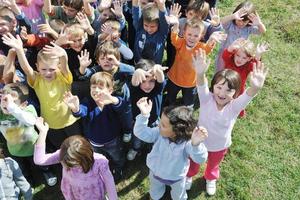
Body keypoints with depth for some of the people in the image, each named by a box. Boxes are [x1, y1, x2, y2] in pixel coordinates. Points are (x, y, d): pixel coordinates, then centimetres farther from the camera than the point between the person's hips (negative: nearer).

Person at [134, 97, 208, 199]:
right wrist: (144, 115, -50)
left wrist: (196, 144, -71)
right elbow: (141, 133, -33)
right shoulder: (159, 133, -27)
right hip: (156, 173, 3)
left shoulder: (187, 142, -38)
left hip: (177, 178, -3)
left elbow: (200, 159, -48)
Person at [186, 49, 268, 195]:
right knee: (193, 162, 28)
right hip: (199, 141, -1)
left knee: (213, 165, 31)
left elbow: (248, 95, -48)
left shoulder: (234, 106, -27)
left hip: (220, 146, 1)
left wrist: (255, 87, -71)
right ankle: (189, 175, 60)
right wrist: (200, 74, -71)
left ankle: (210, 179, 64)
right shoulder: (206, 99, -27)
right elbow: (202, 86, -48)